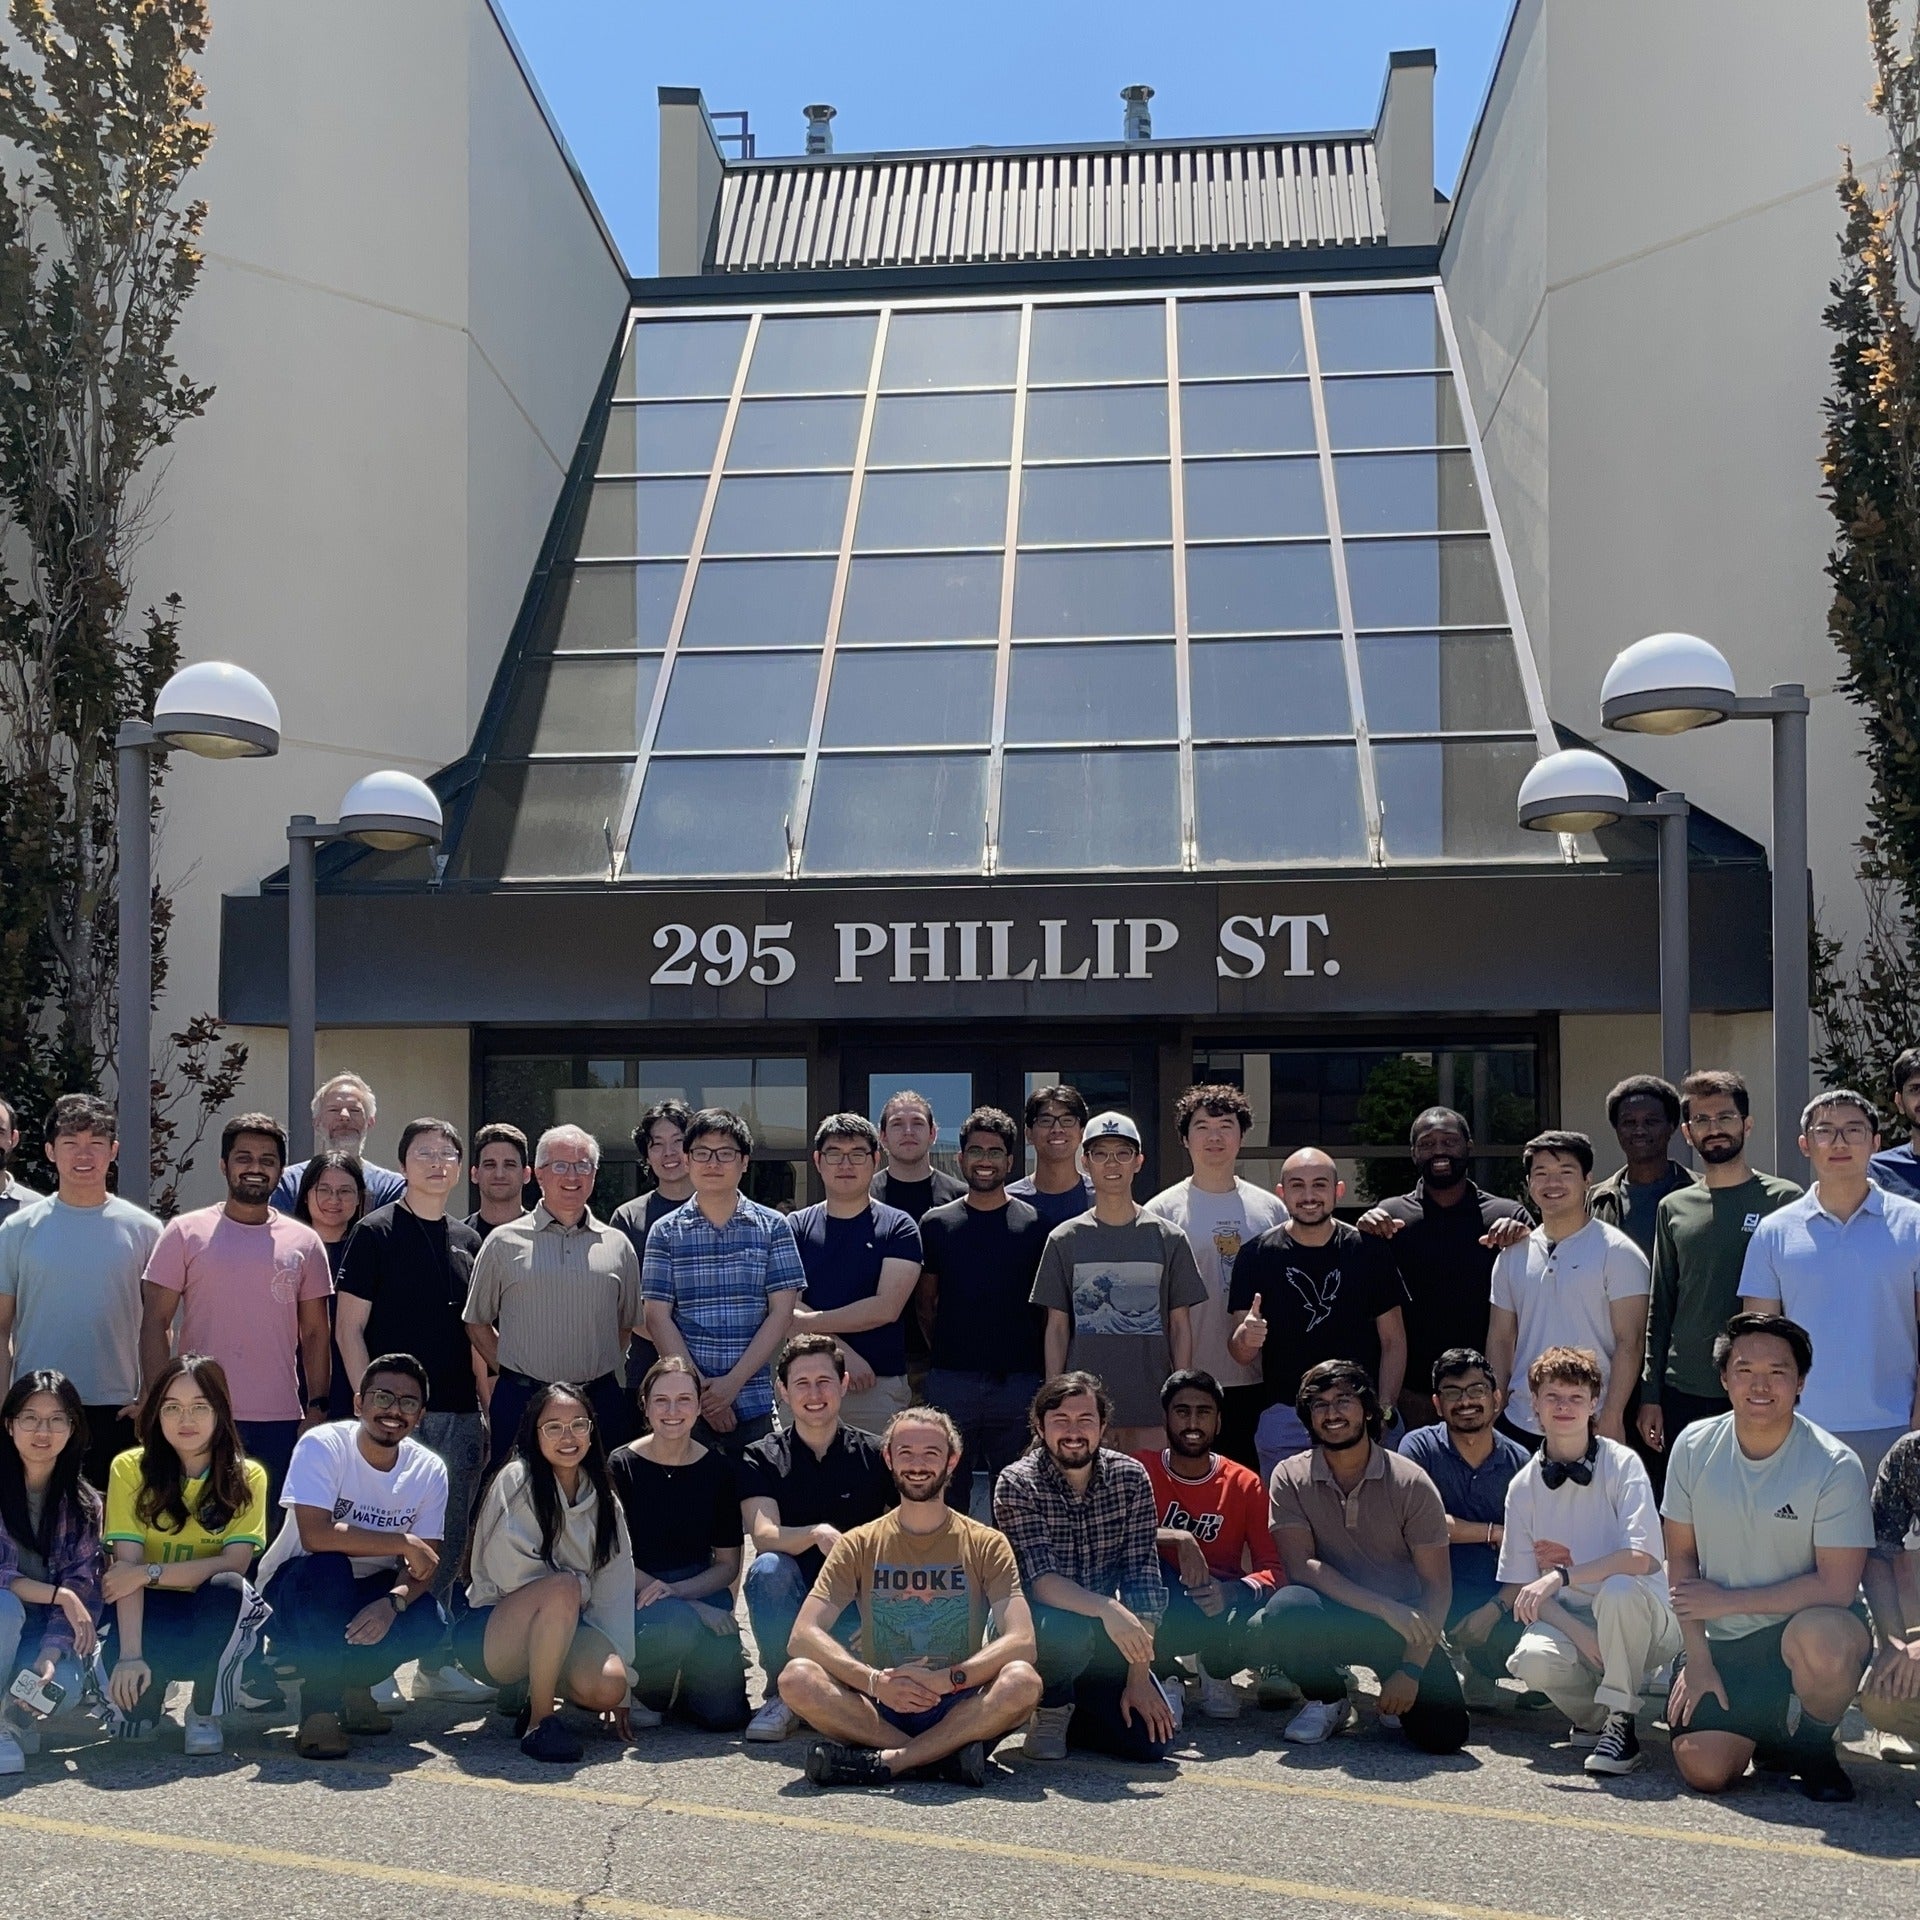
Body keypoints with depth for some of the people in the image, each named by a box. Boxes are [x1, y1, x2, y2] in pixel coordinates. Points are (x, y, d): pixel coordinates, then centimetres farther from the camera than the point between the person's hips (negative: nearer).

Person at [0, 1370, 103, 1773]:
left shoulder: (83, 1505, 0)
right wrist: (58, 1595, -22)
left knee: (65, 1687, -31)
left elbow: (81, 1592, -7)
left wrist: (49, 1656, -23)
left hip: (44, 1635, 2)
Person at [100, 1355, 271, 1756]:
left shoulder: (247, 1476, -7)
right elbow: (126, 1565, -19)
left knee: (227, 1588, -36)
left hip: (215, 1617, 0)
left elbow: (234, 1563, -17)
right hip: (152, 1614, 0)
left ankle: (205, 1712, -11)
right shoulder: (131, 1468, -10)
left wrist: (150, 1572, -26)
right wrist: (130, 1655, -30)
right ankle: (142, 1698, 9)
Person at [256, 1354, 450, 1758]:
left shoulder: (429, 1469, -7)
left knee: (427, 1622, -27)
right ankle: (319, 1709, -23)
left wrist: (392, 1602, -32)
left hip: (366, 1593, 3)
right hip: (297, 1588, -3)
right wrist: (404, 1543, -28)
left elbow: (426, 1564, -11)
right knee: (328, 1567, -37)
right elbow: (315, 1535, -33)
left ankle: (351, 1683, 4)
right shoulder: (322, 1445, -19)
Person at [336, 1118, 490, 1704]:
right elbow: (349, 1329, -5)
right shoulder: (377, 1232, -3)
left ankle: (437, 1663, 20)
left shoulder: (468, 1241, 12)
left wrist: (488, 1406, 10)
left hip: (460, 1415, 5)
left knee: (449, 1545, 10)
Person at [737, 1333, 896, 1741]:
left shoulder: (874, 1456, 3)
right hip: (792, 1607, 1)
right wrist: (818, 1534, -36)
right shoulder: (761, 1459, 2)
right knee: (769, 1568, -31)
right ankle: (781, 1697, -14)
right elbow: (764, 1535, -15)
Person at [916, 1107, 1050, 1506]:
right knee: (947, 1494, 6)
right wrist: (945, 1352, 4)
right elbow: (925, 1301, 12)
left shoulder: (1034, 1225, 4)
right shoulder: (936, 1223, 7)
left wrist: (1044, 1370, 1)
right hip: (950, 1380, 1)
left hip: (1018, 1380, -1)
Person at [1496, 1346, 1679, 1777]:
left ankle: (1621, 1724, -16)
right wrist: (1580, 1635, -17)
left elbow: (1640, 1559, -22)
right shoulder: (1524, 1486, 1)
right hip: (1569, 1620, 3)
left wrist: (1562, 1575, -31)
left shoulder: (1622, 1464, -10)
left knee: (1618, 1589, -37)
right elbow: (1519, 1588, 0)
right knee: (1533, 1658, -31)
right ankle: (1597, 1718, 3)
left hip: (1638, 1622, -2)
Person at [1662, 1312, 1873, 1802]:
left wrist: (1727, 1600, -14)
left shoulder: (1835, 1467, -16)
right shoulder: (1693, 1448, -4)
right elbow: (1681, 1555, 4)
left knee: (1820, 1639, -38)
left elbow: (1836, 1587, -19)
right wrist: (1697, 1657, -3)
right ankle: (1767, 1725, 21)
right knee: (1704, 1770, -15)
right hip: (1721, 1642, 3)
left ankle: (1814, 1745, -4)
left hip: (1807, 1624, -3)